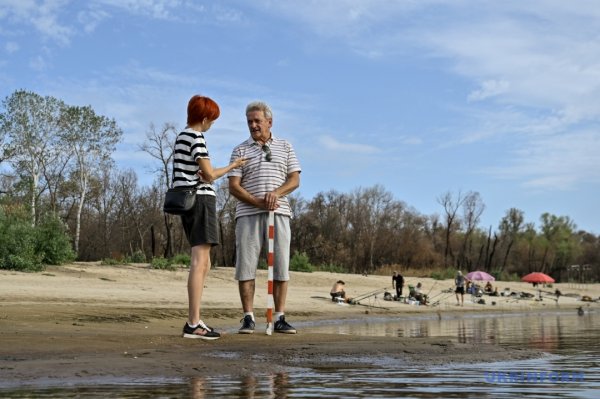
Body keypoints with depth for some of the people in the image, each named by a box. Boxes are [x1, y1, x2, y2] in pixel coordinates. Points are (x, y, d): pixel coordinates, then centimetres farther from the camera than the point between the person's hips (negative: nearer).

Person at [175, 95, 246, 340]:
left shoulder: (181, 137, 20)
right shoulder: (197, 138, -10)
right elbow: (209, 175, -12)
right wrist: (232, 166, 1)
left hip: (185, 201, 10)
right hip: (201, 199, -10)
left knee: (203, 264, 13)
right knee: (199, 262, -11)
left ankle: (193, 321, 14)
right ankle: (193, 324, -14)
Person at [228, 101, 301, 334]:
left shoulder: (285, 147, 14)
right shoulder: (240, 150, 10)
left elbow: (295, 180, 7)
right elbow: (234, 186, 1)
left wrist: (276, 193, -14)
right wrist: (258, 202, -14)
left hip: (279, 213, 1)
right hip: (248, 214, -1)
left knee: (281, 267, -1)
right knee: (246, 267, -4)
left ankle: (279, 319, 5)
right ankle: (248, 319, 2)